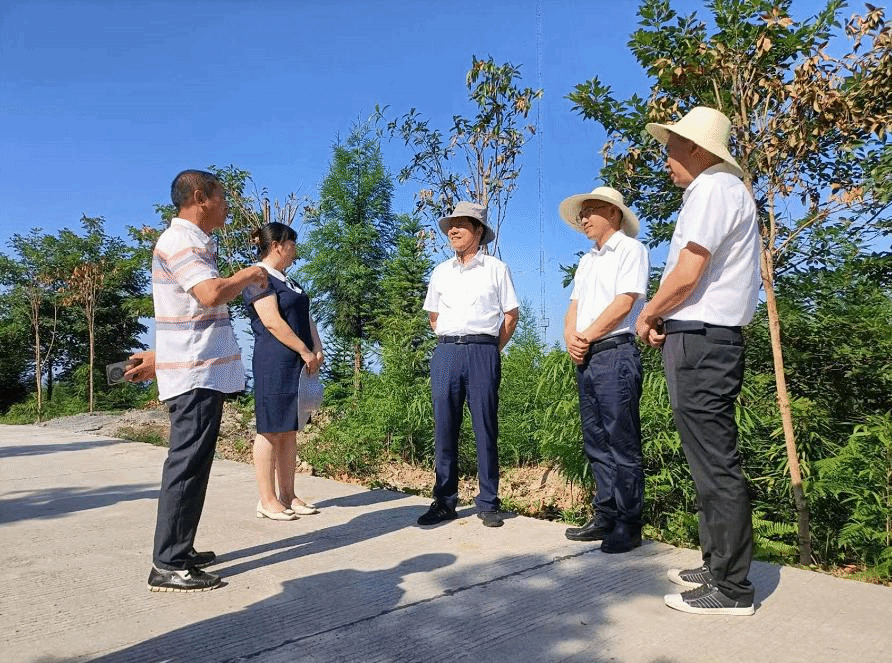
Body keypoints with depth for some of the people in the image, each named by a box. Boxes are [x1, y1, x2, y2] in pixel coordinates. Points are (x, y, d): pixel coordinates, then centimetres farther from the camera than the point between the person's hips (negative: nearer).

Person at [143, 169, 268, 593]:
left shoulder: (189, 242, 20)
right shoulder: (181, 242, -14)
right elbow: (213, 293, -29)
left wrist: (160, 356, 32)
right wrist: (251, 274, -11)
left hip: (199, 370, 10)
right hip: (197, 374, -10)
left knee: (190, 463, 14)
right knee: (187, 465, -7)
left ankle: (178, 552, 24)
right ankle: (168, 566, 1)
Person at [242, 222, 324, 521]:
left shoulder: (285, 280, 21)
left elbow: (305, 317, 18)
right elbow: (272, 321, -17)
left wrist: (317, 349, 3)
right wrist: (305, 351, -14)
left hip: (299, 363, 9)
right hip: (274, 363, -9)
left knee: (290, 430, 10)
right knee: (271, 430, -3)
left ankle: (288, 495, 17)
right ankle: (267, 500, 4)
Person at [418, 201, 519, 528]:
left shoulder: (496, 268, 6)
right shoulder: (441, 272, 16)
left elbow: (511, 315, 7)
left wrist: (490, 351, 4)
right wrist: (451, 343, 12)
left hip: (483, 351, -3)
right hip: (445, 353, 4)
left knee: (485, 427, -1)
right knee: (444, 427, 3)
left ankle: (488, 504, 8)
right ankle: (444, 501, 12)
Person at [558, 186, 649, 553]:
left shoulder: (630, 249, -1)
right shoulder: (587, 261, 23)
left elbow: (624, 302, -12)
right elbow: (574, 306, 17)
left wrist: (587, 337, -9)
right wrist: (571, 338, -3)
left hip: (615, 352, -8)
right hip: (585, 358, 8)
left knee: (622, 443, -4)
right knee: (596, 442, 10)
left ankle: (628, 526, 4)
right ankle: (604, 516, 19)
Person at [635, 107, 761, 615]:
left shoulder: (713, 188, -8)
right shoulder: (725, 190, 24)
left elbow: (687, 273, -18)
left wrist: (648, 316, -2)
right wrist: (664, 319, 11)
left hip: (700, 342, -11)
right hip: (709, 339, 11)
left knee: (715, 464, -6)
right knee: (712, 461, 14)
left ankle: (731, 589, 2)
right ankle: (719, 568, 24)